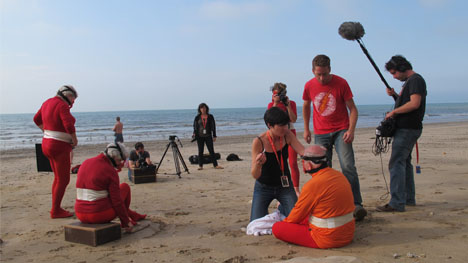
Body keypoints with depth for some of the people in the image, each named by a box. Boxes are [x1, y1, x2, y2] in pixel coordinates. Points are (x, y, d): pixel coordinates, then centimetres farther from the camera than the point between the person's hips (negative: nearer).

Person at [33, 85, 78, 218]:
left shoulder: (48, 102, 11)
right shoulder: (62, 106, -17)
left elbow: (37, 119, 25)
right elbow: (69, 126, -29)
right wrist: (75, 140, -13)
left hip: (48, 143, 10)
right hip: (59, 147, -10)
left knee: (58, 178, 19)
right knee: (63, 180, 0)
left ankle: (56, 208, 25)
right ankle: (55, 211, 6)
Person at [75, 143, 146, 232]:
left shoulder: (85, 163, 8)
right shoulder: (111, 171, -13)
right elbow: (117, 200, -12)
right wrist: (127, 221, -3)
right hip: (102, 215, -7)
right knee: (125, 187, 17)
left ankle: (132, 215, 44)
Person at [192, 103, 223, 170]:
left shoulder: (210, 117, 3)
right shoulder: (197, 117, 3)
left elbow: (213, 126, 4)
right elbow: (195, 126, 7)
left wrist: (214, 136, 1)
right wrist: (194, 133, -10)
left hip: (208, 136, 0)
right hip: (200, 136, 0)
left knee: (211, 150, -1)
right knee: (200, 151, 4)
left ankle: (215, 165, 3)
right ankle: (200, 166, 10)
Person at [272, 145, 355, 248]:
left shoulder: (312, 185, -21)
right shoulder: (340, 175, 4)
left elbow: (297, 215, -8)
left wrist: (285, 221, 15)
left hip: (327, 240, -8)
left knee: (277, 228, -6)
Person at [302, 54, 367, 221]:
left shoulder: (341, 83, -8)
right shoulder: (309, 86, 1)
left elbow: (352, 109, -5)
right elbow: (306, 107, 18)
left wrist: (351, 130, -18)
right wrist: (306, 129, 15)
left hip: (341, 131, -3)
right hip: (320, 134, 3)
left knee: (348, 167, -14)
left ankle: (356, 205, -10)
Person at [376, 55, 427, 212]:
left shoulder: (415, 80, -12)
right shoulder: (409, 81, 20)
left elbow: (414, 104, -23)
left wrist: (394, 112, -16)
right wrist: (395, 95, 11)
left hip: (408, 129, -11)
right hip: (405, 128, 11)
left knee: (396, 163, -13)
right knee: (404, 162, 16)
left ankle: (397, 203, -13)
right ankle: (409, 198, 25)